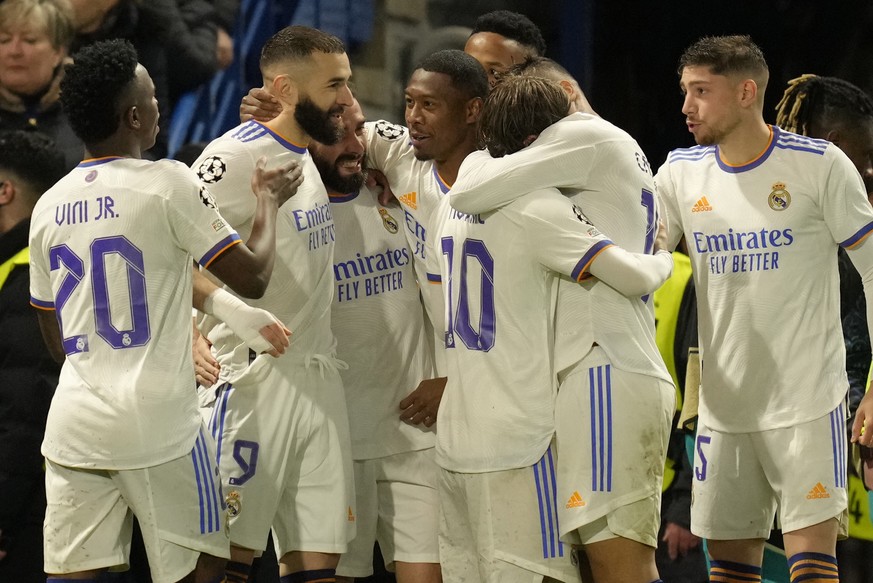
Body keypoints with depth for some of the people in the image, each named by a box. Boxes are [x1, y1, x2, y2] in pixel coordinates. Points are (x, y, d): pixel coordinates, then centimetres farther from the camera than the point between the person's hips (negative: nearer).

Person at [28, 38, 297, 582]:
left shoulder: (48, 206, 10)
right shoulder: (166, 182, -8)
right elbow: (252, 276, -6)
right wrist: (268, 200, 10)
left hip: (73, 423, 5)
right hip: (157, 423, -5)